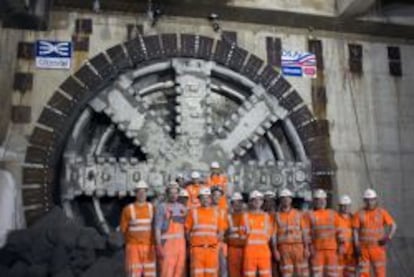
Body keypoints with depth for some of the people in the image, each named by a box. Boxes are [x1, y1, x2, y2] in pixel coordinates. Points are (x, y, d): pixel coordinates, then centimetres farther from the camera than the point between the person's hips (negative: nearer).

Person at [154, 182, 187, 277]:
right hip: (167, 243, -5)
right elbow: (158, 228, -9)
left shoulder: (182, 207, 13)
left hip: (181, 243, 6)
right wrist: (159, 246, -16)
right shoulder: (162, 207, -4)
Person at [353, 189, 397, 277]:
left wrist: (388, 237, -19)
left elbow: (393, 226, -3)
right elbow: (355, 230, 1)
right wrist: (357, 246, -9)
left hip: (378, 248, -1)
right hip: (364, 248, 1)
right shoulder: (359, 214, 1)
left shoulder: (382, 212, -2)